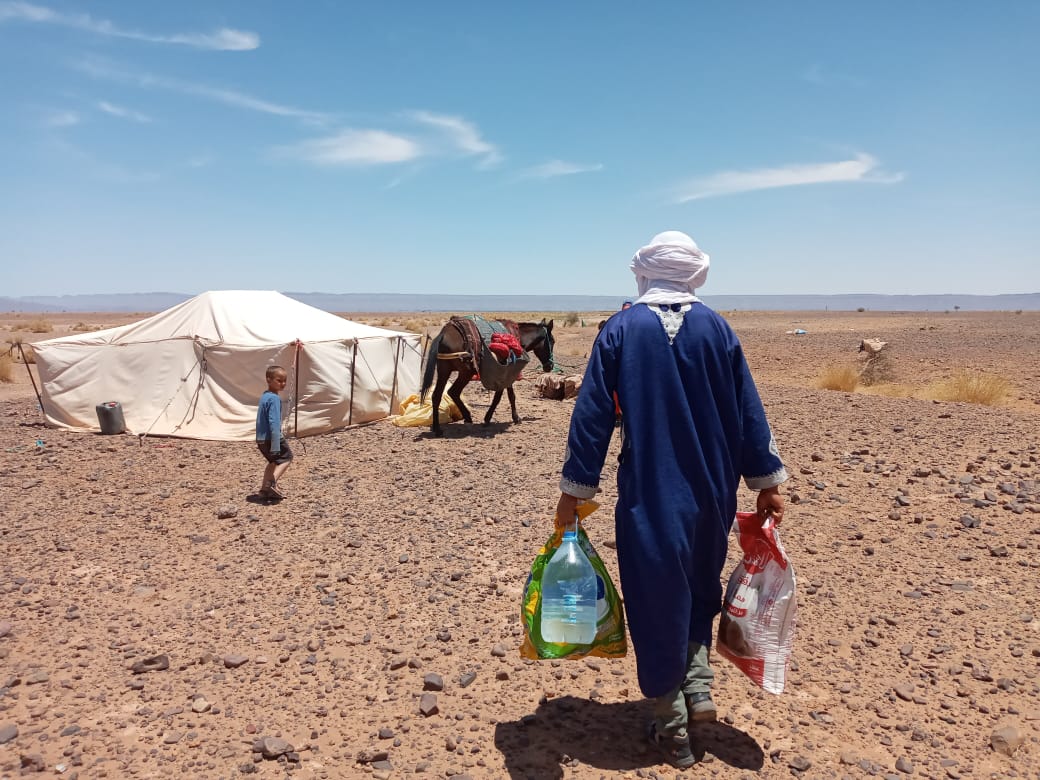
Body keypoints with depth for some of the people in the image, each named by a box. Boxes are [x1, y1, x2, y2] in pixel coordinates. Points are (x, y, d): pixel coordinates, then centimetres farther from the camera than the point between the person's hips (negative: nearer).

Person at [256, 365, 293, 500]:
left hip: (261, 439, 9)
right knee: (286, 457, 7)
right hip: (270, 438, -9)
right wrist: (275, 446, -28)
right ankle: (272, 482, -10)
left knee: (273, 461, 23)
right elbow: (274, 423, -24)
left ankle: (265, 488, 22)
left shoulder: (264, 396, 13)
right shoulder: (274, 398, -18)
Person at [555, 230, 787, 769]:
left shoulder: (620, 329, -4)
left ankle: (672, 727, 20)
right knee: (700, 589, 27)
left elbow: (592, 414, -7)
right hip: (712, 491, 3)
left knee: (657, 603, 9)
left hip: (648, 494, -3)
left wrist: (574, 490, -3)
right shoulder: (716, 327, 1)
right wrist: (766, 482, 10)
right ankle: (697, 683, 19)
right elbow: (747, 410, 2)